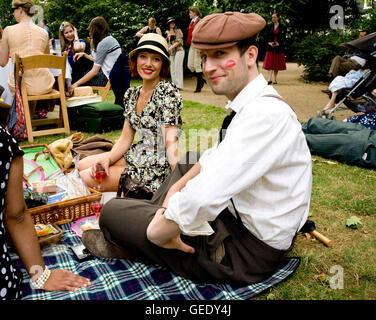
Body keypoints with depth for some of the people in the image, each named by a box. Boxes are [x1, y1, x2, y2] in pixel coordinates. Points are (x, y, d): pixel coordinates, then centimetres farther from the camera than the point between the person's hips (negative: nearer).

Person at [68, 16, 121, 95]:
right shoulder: (111, 38, 12)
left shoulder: (103, 43, -16)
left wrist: (76, 84, -12)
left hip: (107, 78, -10)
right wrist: (84, 54, 22)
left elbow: (94, 71, -17)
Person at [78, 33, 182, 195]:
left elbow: (171, 142, -23)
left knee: (87, 178, -9)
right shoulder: (132, 94, 8)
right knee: (83, 165, 10)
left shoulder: (167, 91, -16)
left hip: (158, 167, -8)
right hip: (140, 155, 8)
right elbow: (125, 138, 9)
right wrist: (107, 160, -9)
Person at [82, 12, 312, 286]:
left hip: (247, 252, -9)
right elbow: (214, 159, 16)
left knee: (112, 210, -4)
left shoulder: (265, 114, -30)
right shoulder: (253, 105, 2)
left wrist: (158, 230, -21)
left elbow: (201, 200, -38)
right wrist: (176, 188, 4)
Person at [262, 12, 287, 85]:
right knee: (270, 63, -9)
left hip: (279, 48, -2)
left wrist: (278, 43, -18)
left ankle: (275, 80, 11)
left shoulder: (282, 27, 1)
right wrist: (269, 43, -9)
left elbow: (283, 38, -3)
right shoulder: (270, 27, 11)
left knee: (276, 64, 3)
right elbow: (268, 37, 11)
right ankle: (269, 79, -16)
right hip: (270, 47, 2)